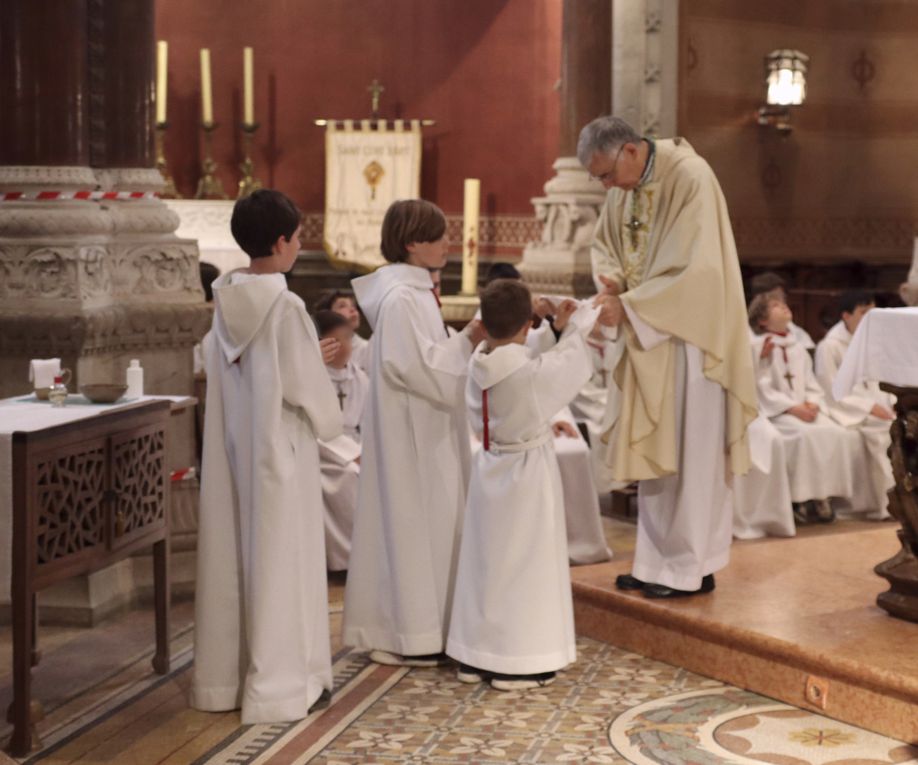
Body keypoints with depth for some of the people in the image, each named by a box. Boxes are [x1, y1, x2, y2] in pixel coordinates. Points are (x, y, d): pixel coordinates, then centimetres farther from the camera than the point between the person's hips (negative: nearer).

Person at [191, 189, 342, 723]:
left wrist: (308, 358, 17)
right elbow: (304, 387, -17)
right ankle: (280, 682, 9)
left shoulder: (226, 301, 2)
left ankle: (225, 675, 22)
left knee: (233, 555, 13)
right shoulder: (286, 306, -19)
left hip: (233, 447, 7)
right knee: (279, 559, 2)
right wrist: (329, 421, 3)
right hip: (279, 449, -7)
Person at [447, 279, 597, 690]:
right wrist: (581, 321, 12)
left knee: (487, 560, 15)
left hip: (490, 468, 7)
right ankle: (517, 663, 6)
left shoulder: (478, 364, -5)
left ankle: (475, 657, 23)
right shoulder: (533, 369, -22)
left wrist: (556, 329, 17)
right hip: (528, 472, -7)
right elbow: (570, 360, -5)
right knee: (526, 564, 2)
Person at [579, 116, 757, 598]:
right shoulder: (624, 187, 6)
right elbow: (604, 244, 15)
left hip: (688, 337, -8)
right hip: (647, 340, 8)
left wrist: (629, 306, -22)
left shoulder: (690, 178, -18)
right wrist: (612, 282, -7)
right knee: (652, 452, 10)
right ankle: (658, 561, 18)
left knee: (689, 454, -1)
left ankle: (691, 568, 8)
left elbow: (694, 268, -23)